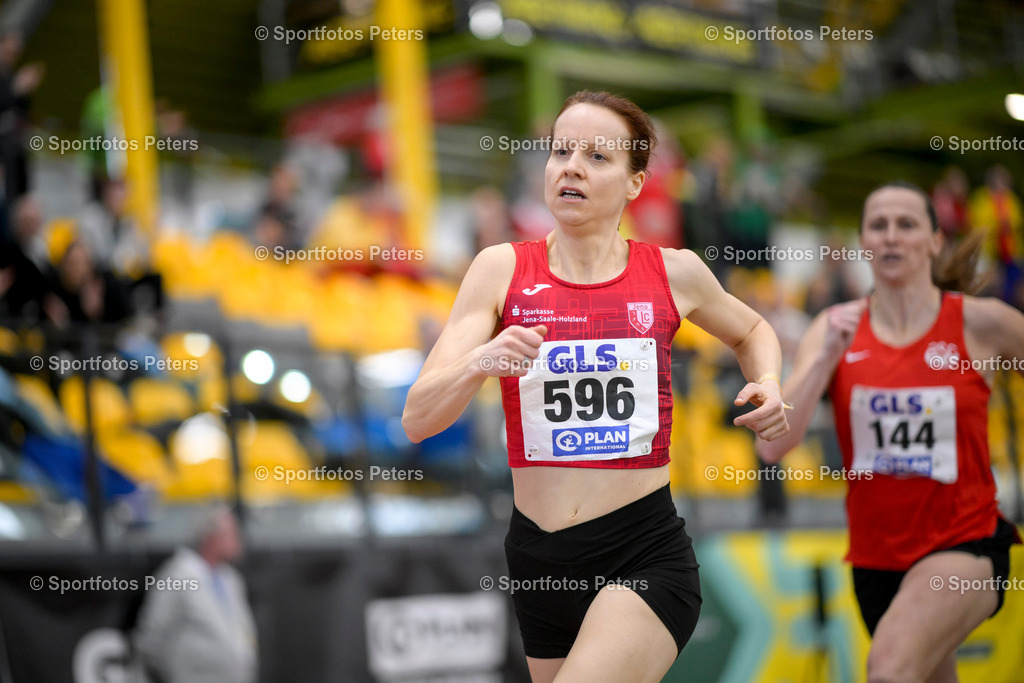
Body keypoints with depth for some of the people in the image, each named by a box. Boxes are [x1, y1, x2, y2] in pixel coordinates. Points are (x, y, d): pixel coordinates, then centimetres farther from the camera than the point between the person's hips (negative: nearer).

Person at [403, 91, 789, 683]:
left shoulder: (674, 272, 2)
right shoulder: (503, 269, 1)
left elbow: (752, 331, 25)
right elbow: (418, 420, -5)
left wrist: (769, 385, 4)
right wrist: (480, 362, -24)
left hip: (647, 555, -3)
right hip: (538, 561, 3)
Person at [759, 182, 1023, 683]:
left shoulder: (980, 322, -8)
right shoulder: (836, 328, -1)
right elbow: (772, 446, -11)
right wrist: (827, 356, -22)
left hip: (964, 545, -4)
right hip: (875, 554, 4)